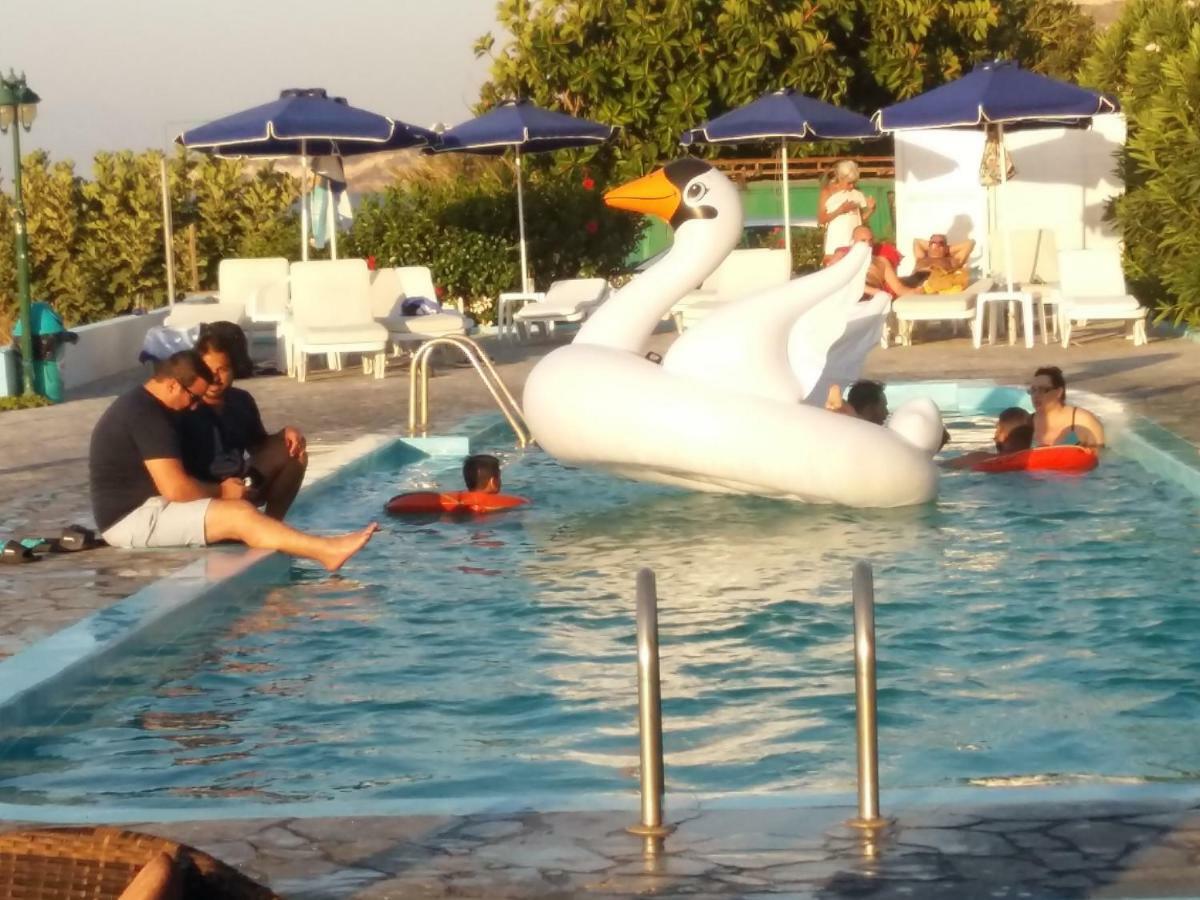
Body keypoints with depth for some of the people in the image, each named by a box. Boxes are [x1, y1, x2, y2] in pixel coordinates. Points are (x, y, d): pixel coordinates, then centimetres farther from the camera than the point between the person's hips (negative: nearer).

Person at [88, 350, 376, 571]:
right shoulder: (148, 416, -20)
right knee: (240, 515, -19)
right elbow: (176, 488, -25)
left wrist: (215, 488, 8)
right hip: (132, 519, -11)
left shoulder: (142, 405, 15)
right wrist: (220, 491, -7)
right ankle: (327, 551, -22)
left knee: (237, 510, 6)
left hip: (142, 508, 11)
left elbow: (169, 479, 24)